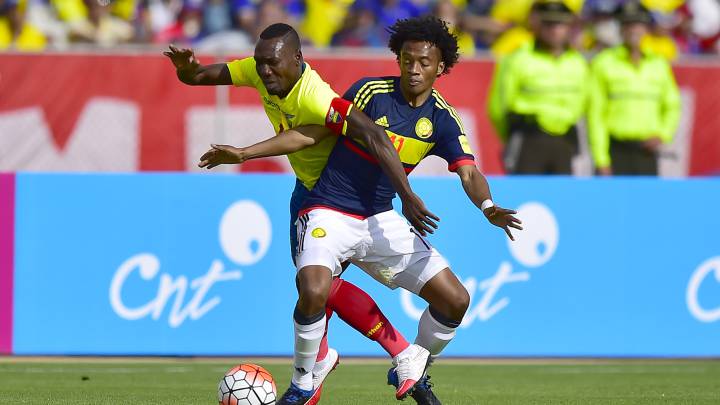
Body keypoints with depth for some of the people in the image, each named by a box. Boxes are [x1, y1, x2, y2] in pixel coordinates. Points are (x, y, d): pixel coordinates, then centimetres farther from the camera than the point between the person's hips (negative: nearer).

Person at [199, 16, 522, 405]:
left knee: (455, 300, -4)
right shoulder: (371, 92, -10)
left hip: (381, 220, 4)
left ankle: (411, 373, 23)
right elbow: (313, 132, -6)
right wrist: (243, 153, -10)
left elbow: (468, 173, -8)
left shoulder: (442, 119, 0)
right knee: (314, 291, -32)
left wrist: (488, 208, -31)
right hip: (329, 214, -4)